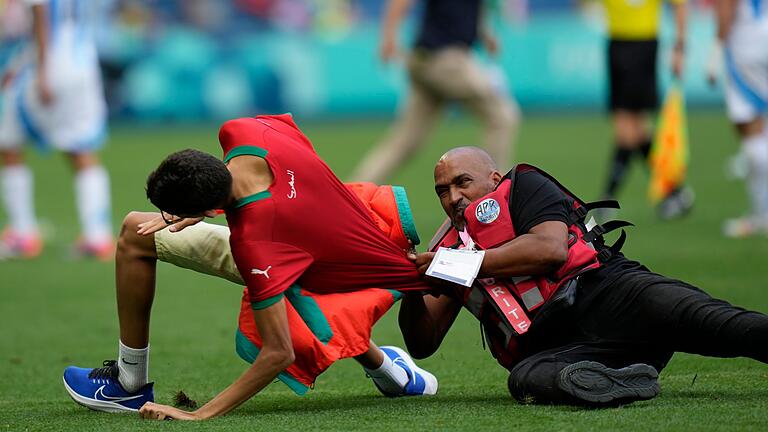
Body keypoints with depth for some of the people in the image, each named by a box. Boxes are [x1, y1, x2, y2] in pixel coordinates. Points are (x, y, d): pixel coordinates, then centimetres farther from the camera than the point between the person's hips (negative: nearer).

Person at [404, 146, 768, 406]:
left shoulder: (523, 186, 15)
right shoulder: (448, 248, 29)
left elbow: (551, 248, -6)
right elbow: (423, 344, 27)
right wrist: (412, 290, 7)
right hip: (548, 347, 3)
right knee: (525, 379, -36)